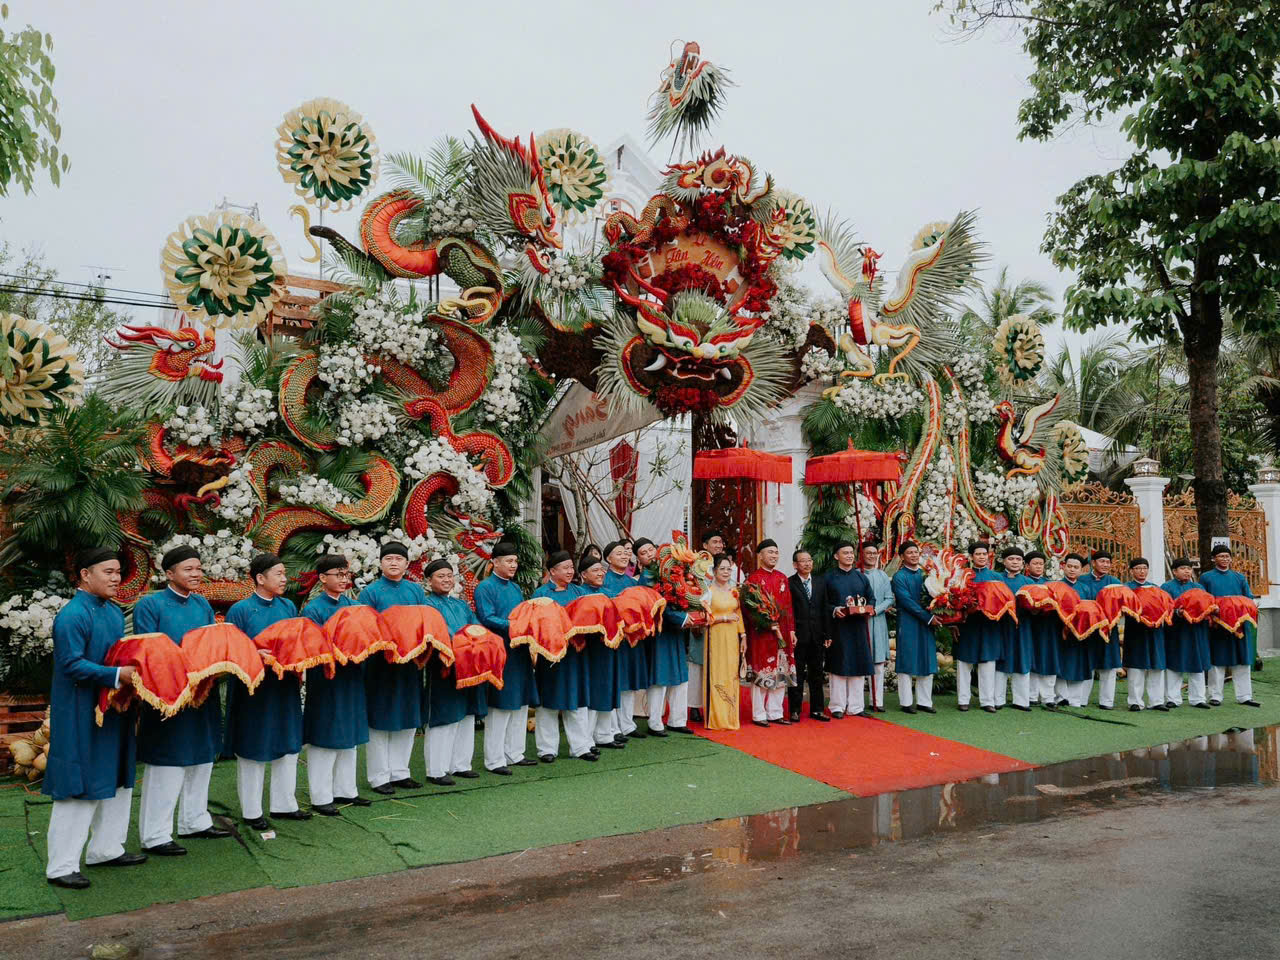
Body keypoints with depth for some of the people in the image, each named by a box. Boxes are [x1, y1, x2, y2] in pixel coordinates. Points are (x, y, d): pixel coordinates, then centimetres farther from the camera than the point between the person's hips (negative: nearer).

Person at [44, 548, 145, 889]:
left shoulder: (114, 611, 9)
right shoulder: (72, 616, -17)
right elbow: (71, 665, -22)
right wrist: (117, 675, -28)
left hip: (113, 710, 9)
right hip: (81, 716, -9)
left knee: (116, 781, 16)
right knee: (79, 788, -1)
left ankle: (105, 849, 30)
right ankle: (61, 866, 11)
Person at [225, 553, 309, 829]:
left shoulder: (288, 606, 7)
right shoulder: (240, 610, -9)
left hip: (285, 687, 6)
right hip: (254, 690, -5)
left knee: (289, 745, 13)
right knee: (253, 750, 6)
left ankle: (284, 804, 28)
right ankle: (251, 812, 21)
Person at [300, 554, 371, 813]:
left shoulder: (352, 605, 10)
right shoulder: (313, 609, -8)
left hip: (352, 678, 6)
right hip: (326, 681, -6)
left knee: (349, 737, 14)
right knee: (325, 739, 1)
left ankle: (345, 790, 27)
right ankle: (321, 798, 13)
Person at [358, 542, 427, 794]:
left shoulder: (416, 590, 10)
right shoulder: (370, 592, -2)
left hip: (411, 661, 5)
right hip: (381, 663, -4)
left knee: (408, 719, 11)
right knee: (380, 720, 3)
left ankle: (399, 772, 24)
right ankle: (379, 777, 13)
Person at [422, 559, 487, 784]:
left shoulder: (461, 603, 19)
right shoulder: (428, 604, -1)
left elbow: (476, 626, 10)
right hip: (444, 666, -7)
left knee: (466, 716, 11)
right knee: (443, 719, -3)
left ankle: (460, 764, 23)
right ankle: (437, 770, 5)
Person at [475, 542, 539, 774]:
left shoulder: (516, 588, 17)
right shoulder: (485, 587, -7)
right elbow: (486, 619, -16)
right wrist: (513, 626, -25)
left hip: (519, 652, 8)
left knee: (520, 704, 11)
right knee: (500, 706, -3)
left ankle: (514, 754, 22)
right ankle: (494, 760, 6)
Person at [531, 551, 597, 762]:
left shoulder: (578, 591, 13)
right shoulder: (541, 593, -2)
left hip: (575, 652, 4)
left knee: (577, 697, 9)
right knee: (550, 699, 4)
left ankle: (581, 745, 16)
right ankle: (547, 748, 14)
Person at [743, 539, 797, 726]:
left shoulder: (782, 578, 12)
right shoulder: (754, 578, -8)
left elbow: (788, 606, 13)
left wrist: (791, 629, 7)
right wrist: (770, 625, -19)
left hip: (782, 633, 6)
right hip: (761, 633, -6)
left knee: (780, 674, 9)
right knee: (761, 674, 0)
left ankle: (775, 713, 19)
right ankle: (759, 715, 9)